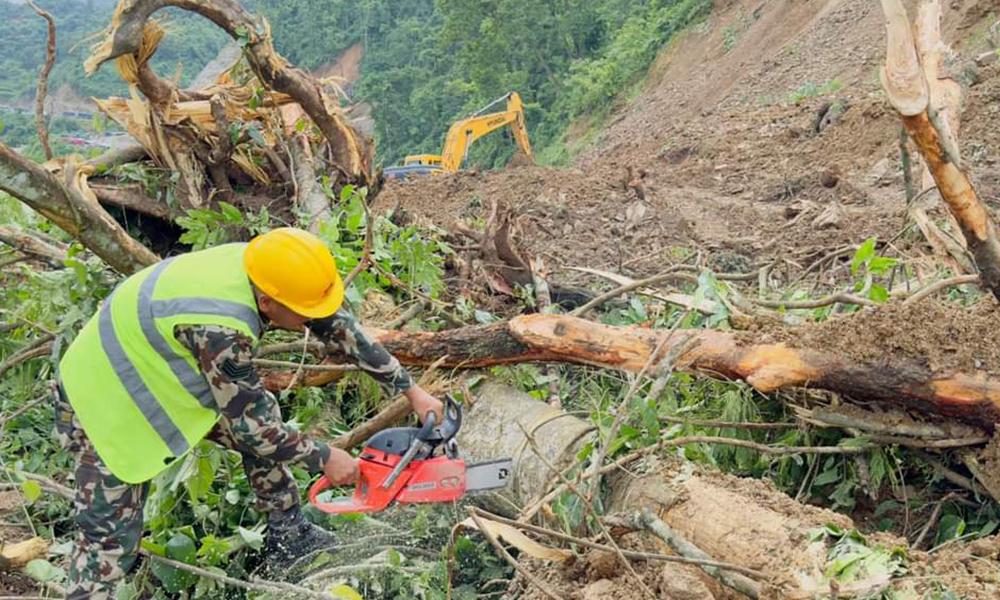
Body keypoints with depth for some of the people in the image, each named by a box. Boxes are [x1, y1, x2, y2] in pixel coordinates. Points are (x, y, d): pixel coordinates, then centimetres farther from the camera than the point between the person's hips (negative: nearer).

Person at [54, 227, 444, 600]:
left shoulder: (264, 267, -17)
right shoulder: (221, 329, -38)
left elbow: (338, 326, -8)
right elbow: (246, 423, -25)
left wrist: (410, 390, -6)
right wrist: (323, 459, -14)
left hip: (155, 366, 8)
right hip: (107, 402, -8)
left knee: (265, 420, 9)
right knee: (111, 535, -4)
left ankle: (287, 537, 23)